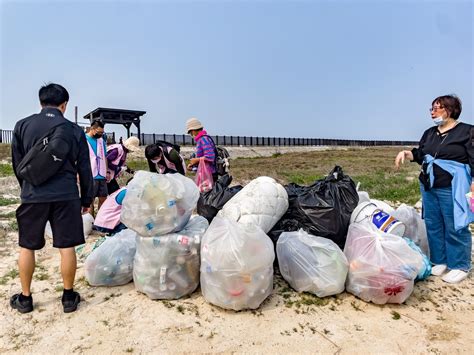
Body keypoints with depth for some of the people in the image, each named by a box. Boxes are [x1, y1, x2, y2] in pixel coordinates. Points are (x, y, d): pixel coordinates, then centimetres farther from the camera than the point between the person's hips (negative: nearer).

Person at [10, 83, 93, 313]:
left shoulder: (22, 126, 3)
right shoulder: (74, 130, 2)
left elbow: (17, 164, 10)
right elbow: (84, 169, 4)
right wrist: (86, 199, 13)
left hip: (33, 195, 1)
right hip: (66, 196, -1)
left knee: (27, 247, 16)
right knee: (67, 247, 6)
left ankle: (25, 299, 26)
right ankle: (68, 297, 17)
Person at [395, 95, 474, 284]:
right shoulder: (429, 133, 13)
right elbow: (420, 155, 18)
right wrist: (406, 152, 0)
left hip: (451, 189, -6)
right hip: (428, 187, 7)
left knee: (455, 227, 1)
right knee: (433, 225, 12)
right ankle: (440, 261, 26)